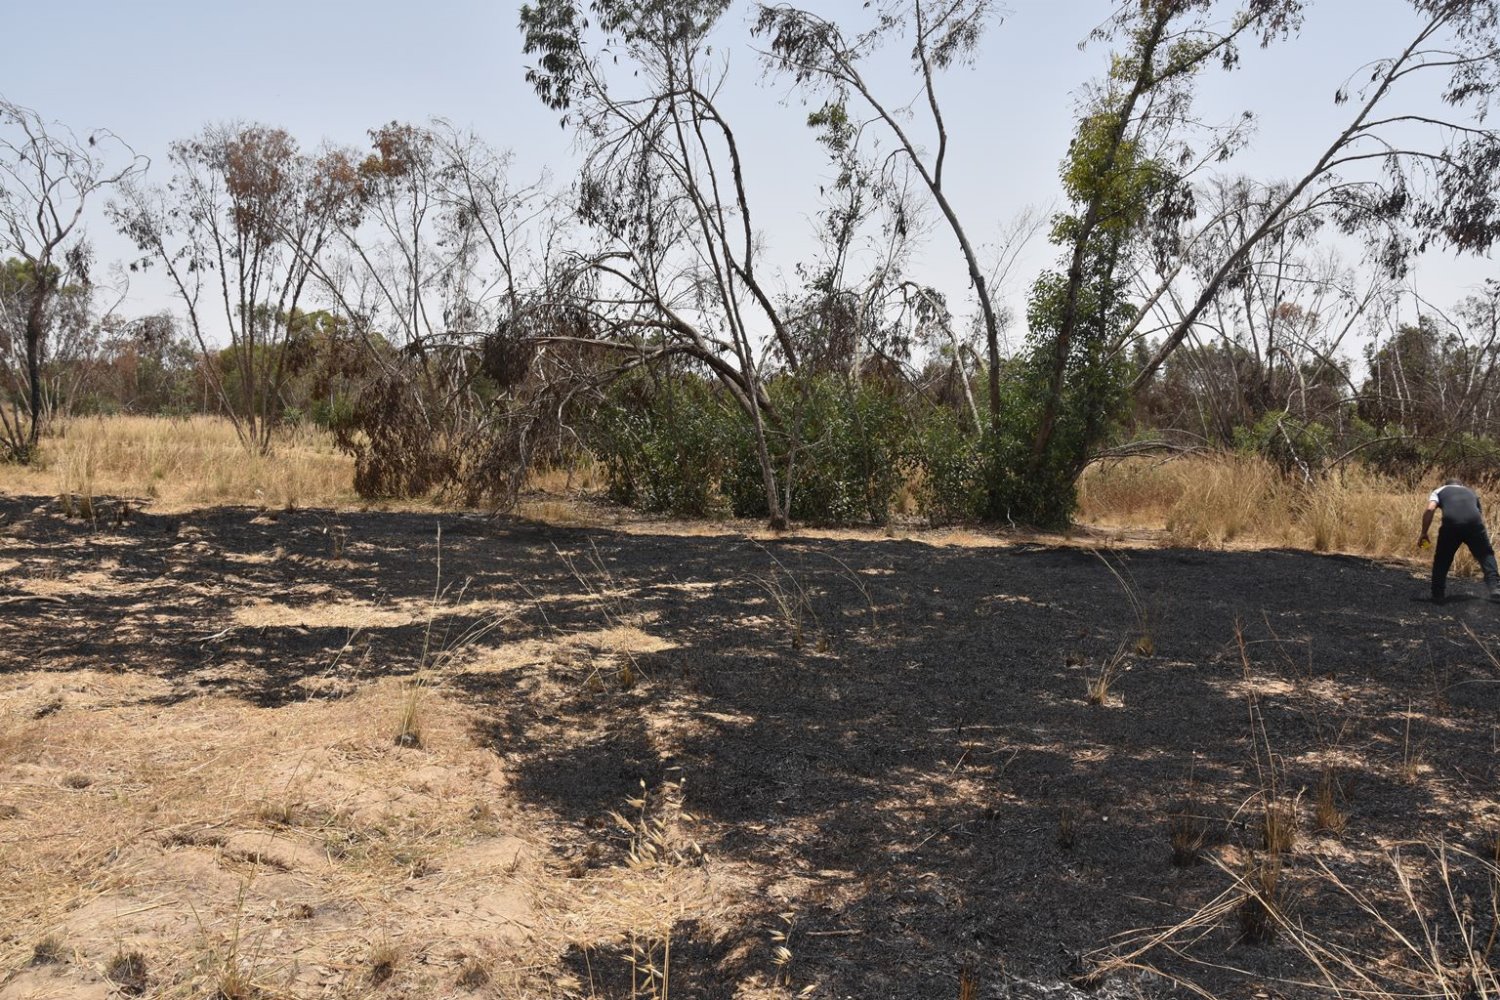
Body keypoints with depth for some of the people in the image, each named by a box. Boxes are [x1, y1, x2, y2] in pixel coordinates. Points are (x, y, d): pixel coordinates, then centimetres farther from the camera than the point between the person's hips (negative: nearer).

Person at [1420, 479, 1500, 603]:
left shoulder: (1439, 491, 28)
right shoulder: (1471, 492, 36)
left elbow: (1430, 510, 6)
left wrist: (1424, 534, 10)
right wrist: (1478, 549, 39)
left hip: (1451, 524, -1)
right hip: (1474, 523, 1)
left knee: (1441, 560, 16)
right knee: (1486, 555, 22)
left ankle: (1438, 595, 15)